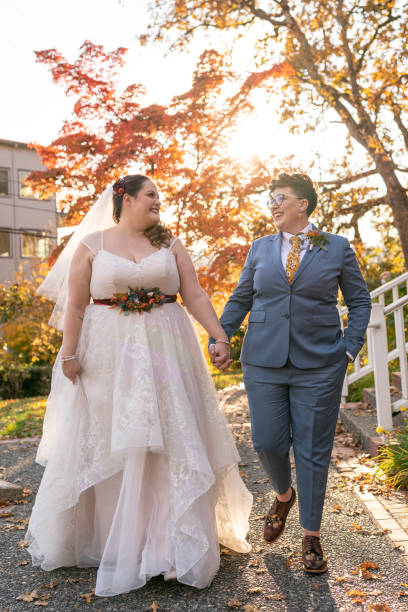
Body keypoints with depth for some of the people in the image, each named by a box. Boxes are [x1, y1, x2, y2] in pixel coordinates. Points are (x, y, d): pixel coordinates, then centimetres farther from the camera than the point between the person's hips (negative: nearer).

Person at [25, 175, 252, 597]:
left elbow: (195, 296, 5)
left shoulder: (170, 244, 8)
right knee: (101, 442, 8)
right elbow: (75, 304, 0)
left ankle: (174, 541, 17)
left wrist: (221, 336, -4)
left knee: (169, 439, 2)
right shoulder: (92, 244, 3)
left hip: (164, 353, 2)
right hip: (107, 356, -1)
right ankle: (94, 534, 31)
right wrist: (68, 353, -8)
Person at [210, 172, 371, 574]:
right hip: (264, 362, 2)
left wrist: (351, 348, -3)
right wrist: (220, 338, -1)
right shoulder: (260, 248, 9)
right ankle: (283, 495, 37)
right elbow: (240, 298, 12)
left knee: (312, 449, 4)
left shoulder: (337, 248, 3)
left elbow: (359, 300, 8)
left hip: (318, 366, -2)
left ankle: (311, 536, 22)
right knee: (267, 443, 3)